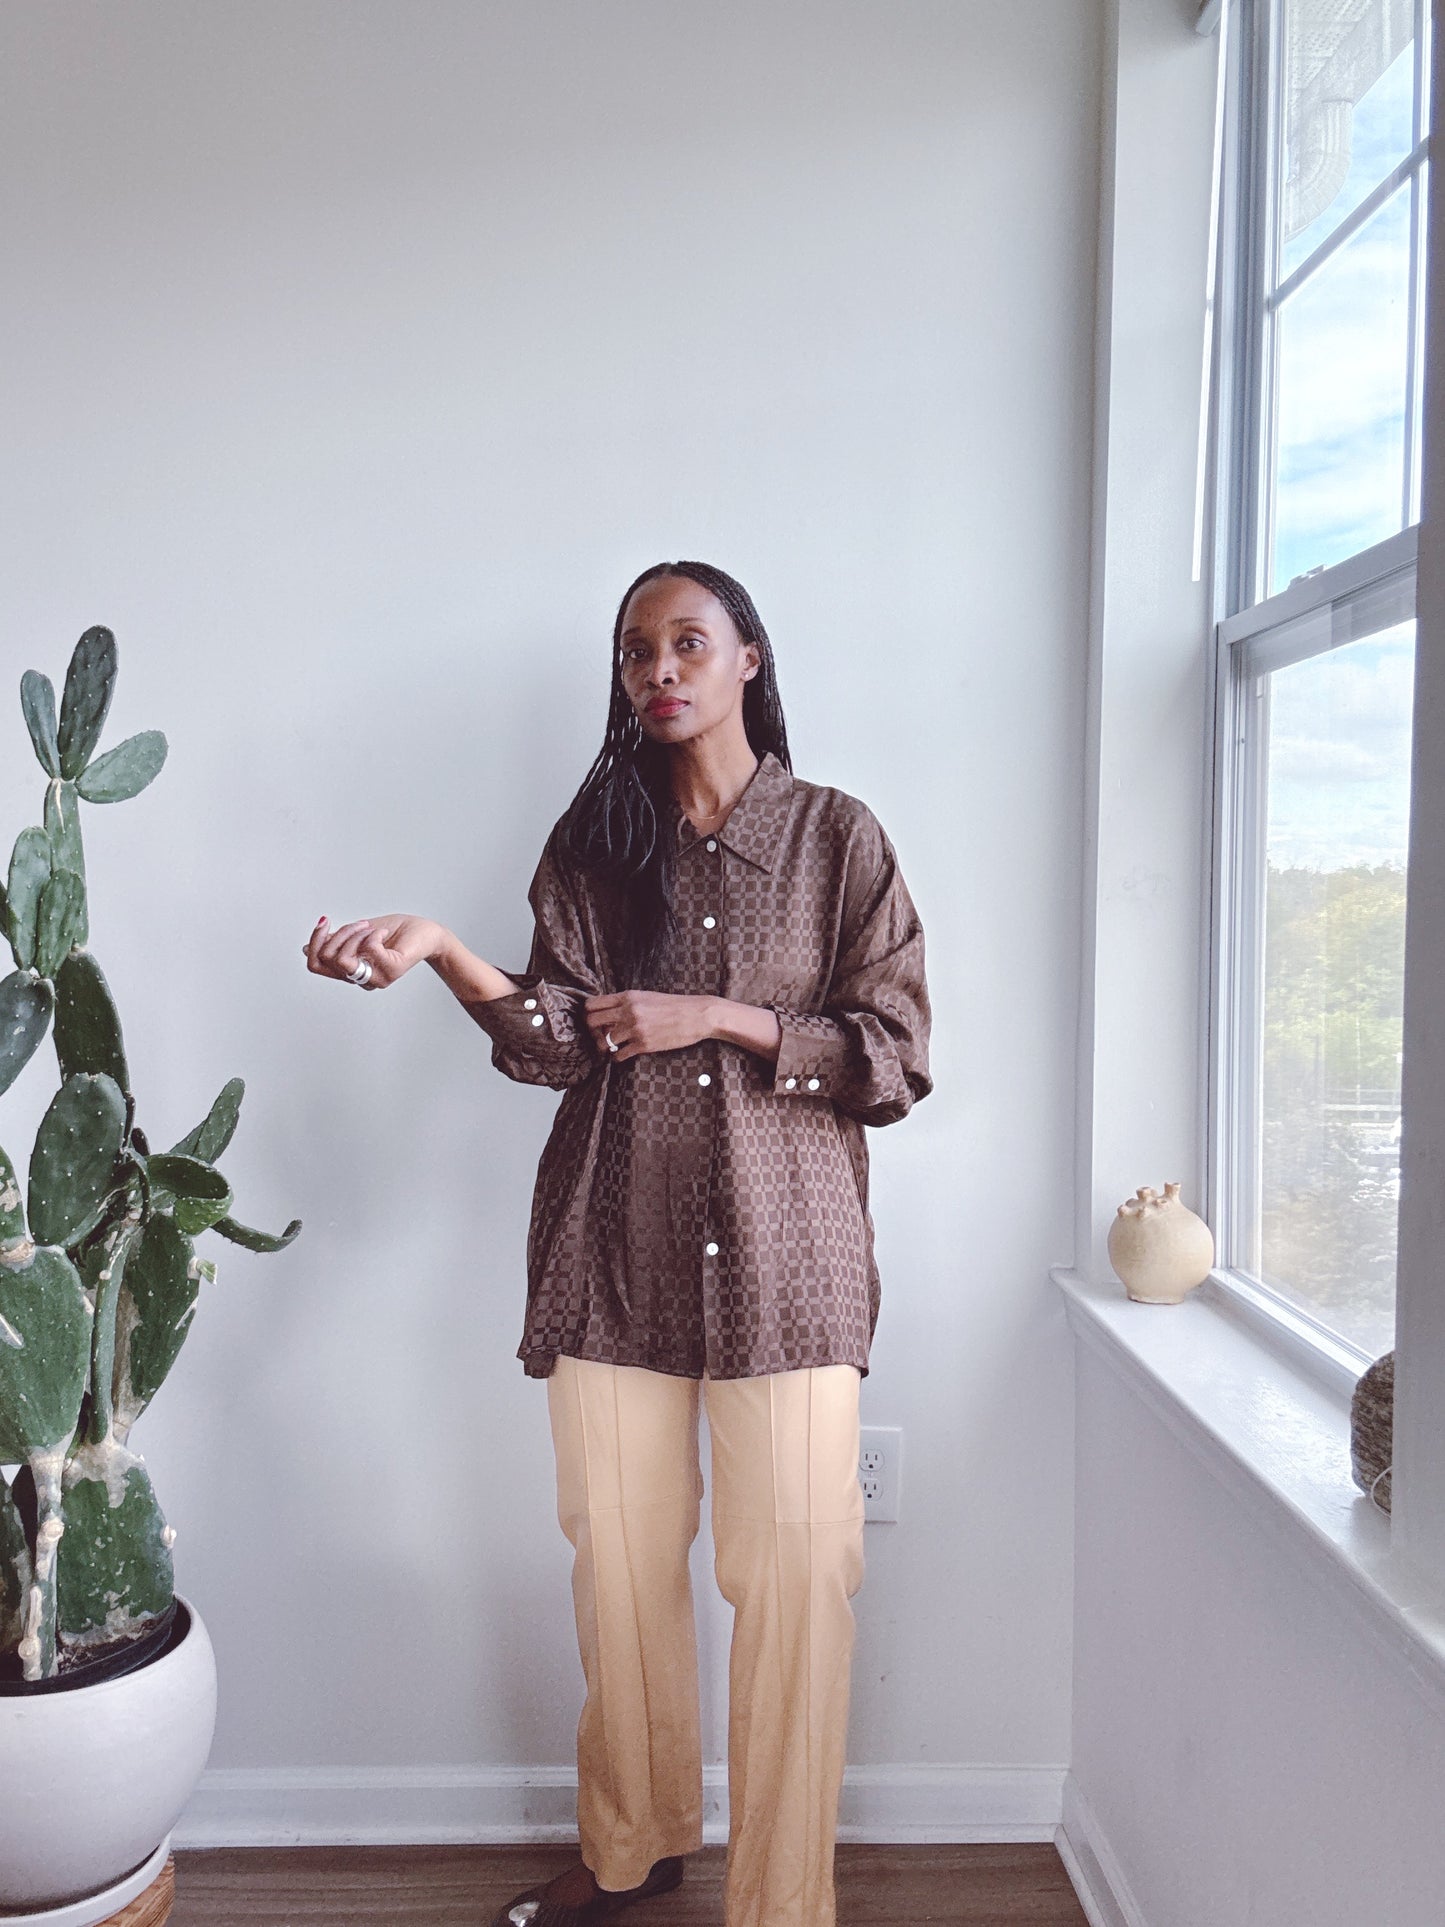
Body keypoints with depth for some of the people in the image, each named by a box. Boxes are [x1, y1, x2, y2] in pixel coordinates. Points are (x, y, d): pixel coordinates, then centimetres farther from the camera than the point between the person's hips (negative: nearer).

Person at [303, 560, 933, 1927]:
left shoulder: (837, 836, 4)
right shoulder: (593, 841, 11)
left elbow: (895, 1060, -1)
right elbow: (560, 1044, -1)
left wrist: (717, 1015, -10)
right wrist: (441, 953, -18)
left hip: (783, 1255, -2)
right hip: (618, 1252, 3)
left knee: (793, 1573, -2)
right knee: (619, 1558, 11)